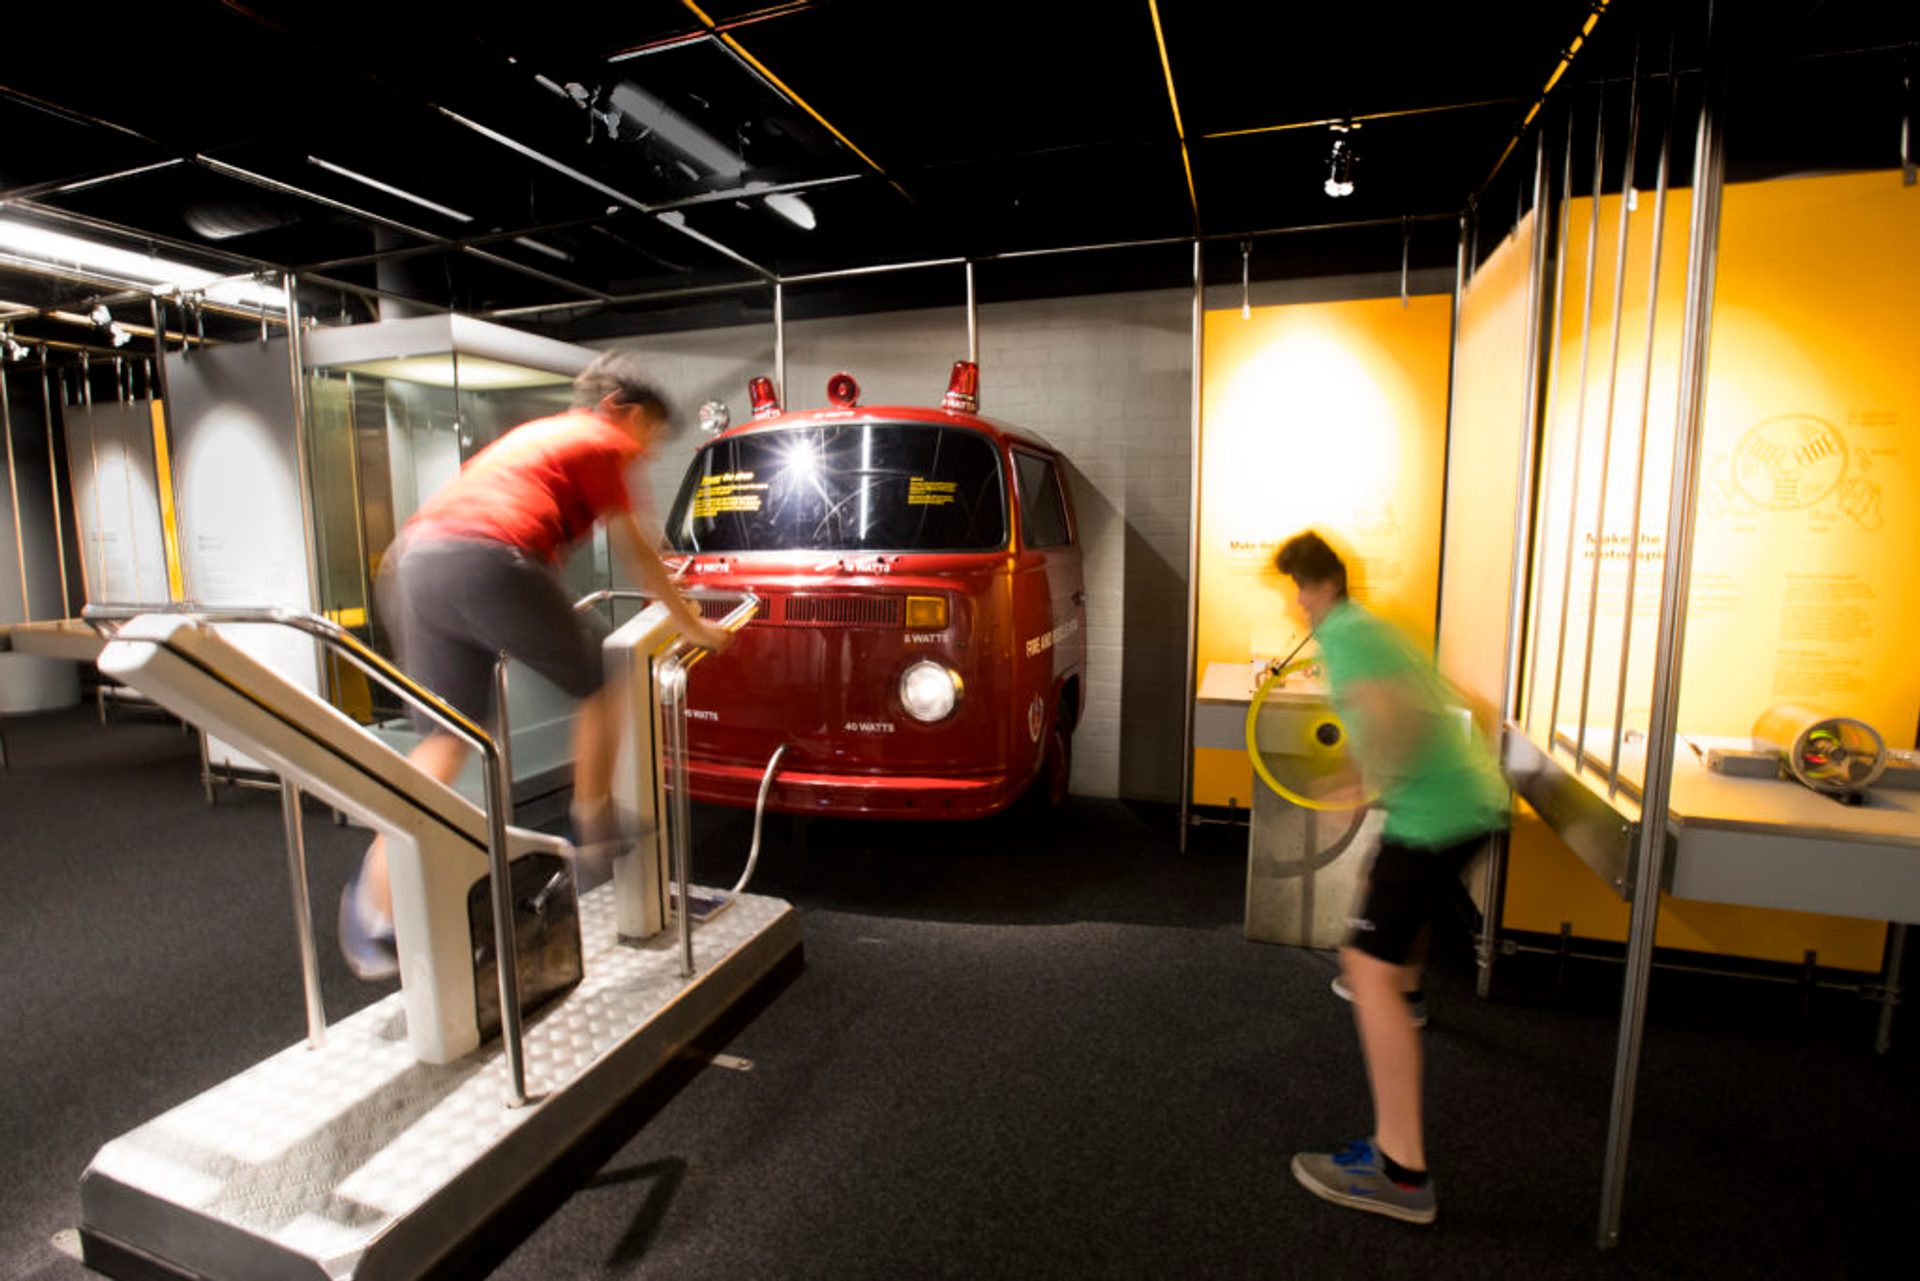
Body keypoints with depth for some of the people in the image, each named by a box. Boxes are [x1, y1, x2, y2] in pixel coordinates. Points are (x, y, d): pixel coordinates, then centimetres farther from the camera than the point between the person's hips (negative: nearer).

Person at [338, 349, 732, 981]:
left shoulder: (534, 434, 34)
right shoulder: (600, 441, 10)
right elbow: (635, 551, 9)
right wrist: (692, 625, 18)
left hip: (411, 564, 8)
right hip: (490, 565, -8)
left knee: (444, 742, 10)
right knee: (602, 678, 12)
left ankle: (374, 908, 5)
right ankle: (593, 830, 20)